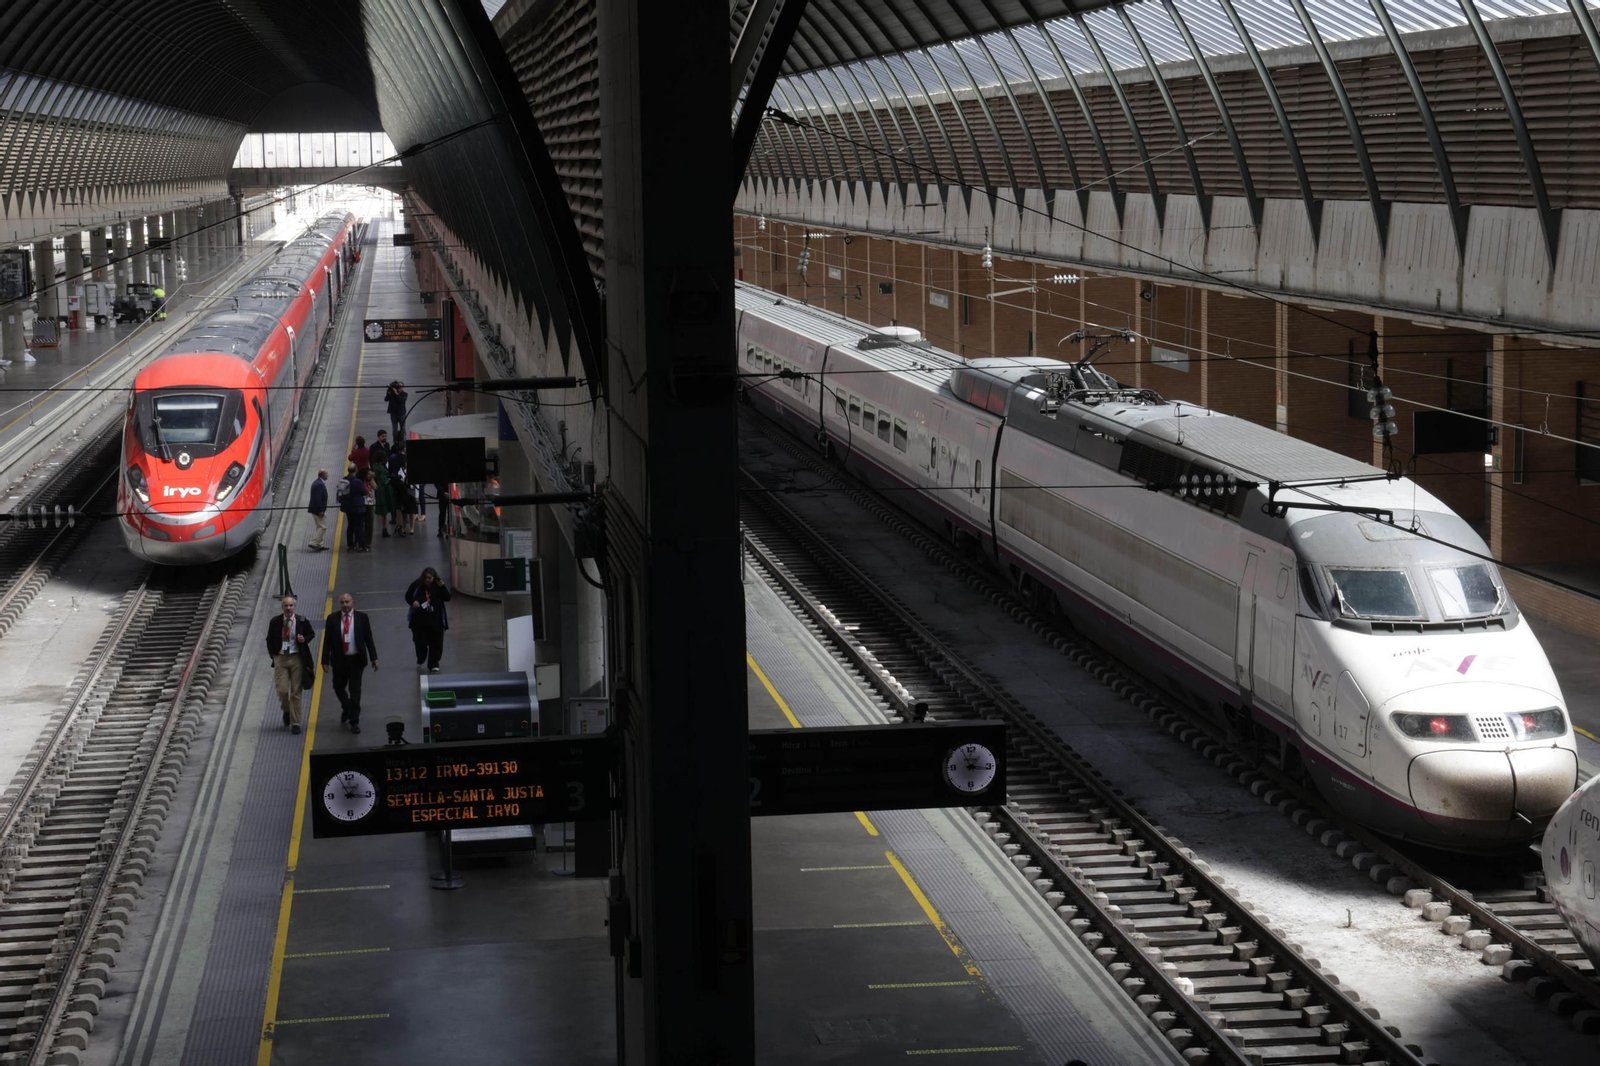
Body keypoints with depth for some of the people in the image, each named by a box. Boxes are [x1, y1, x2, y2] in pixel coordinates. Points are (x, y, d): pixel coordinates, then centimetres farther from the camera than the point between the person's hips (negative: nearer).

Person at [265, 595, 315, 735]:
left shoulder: (302, 621, -2)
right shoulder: (275, 622, 1)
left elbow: (312, 634, 13)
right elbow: (269, 640, 13)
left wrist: (304, 639, -8)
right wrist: (272, 655, 4)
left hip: (297, 659, -1)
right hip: (280, 659, 1)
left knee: (296, 692, 1)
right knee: (282, 690, -7)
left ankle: (295, 723, 8)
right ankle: (286, 710, 26)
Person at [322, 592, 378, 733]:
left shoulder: (361, 617, -2)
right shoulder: (332, 619, -1)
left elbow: (368, 639, 1)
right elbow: (327, 641, 0)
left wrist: (374, 658, -1)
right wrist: (325, 660, -4)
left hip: (356, 660, -1)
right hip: (339, 660, 1)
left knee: (355, 691, 0)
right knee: (339, 688, 13)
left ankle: (354, 722, 6)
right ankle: (346, 709, 42)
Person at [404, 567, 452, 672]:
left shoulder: (438, 585, -6)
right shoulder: (417, 585, -7)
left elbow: (447, 598, -12)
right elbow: (408, 596, 5)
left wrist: (442, 587, -26)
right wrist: (412, 602, -17)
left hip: (435, 620, 0)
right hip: (419, 620, 0)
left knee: (436, 643, -1)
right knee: (420, 642, 10)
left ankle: (433, 664, 9)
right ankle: (421, 659, 39)